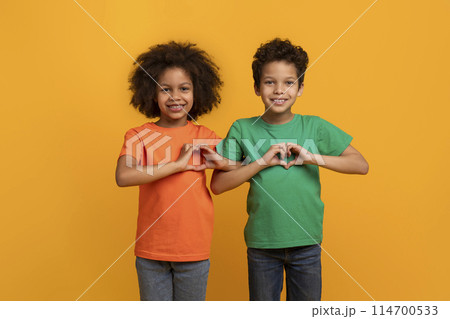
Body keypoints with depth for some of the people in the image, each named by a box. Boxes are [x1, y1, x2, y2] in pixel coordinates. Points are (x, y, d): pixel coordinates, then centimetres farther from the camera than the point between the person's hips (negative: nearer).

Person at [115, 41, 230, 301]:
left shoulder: (204, 136, 1)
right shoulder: (139, 135, -5)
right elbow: (123, 177, -23)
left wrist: (220, 162, -13)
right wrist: (179, 165, -21)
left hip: (194, 249, 1)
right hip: (151, 248, -1)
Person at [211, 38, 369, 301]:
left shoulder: (315, 128, -3)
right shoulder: (242, 129, -4)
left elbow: (361, 165, -6)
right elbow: (218, 185, -9)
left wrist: (313, 157, -18)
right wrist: (262, 161, -20)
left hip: (307, 242, 1)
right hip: (261, 242, 0)